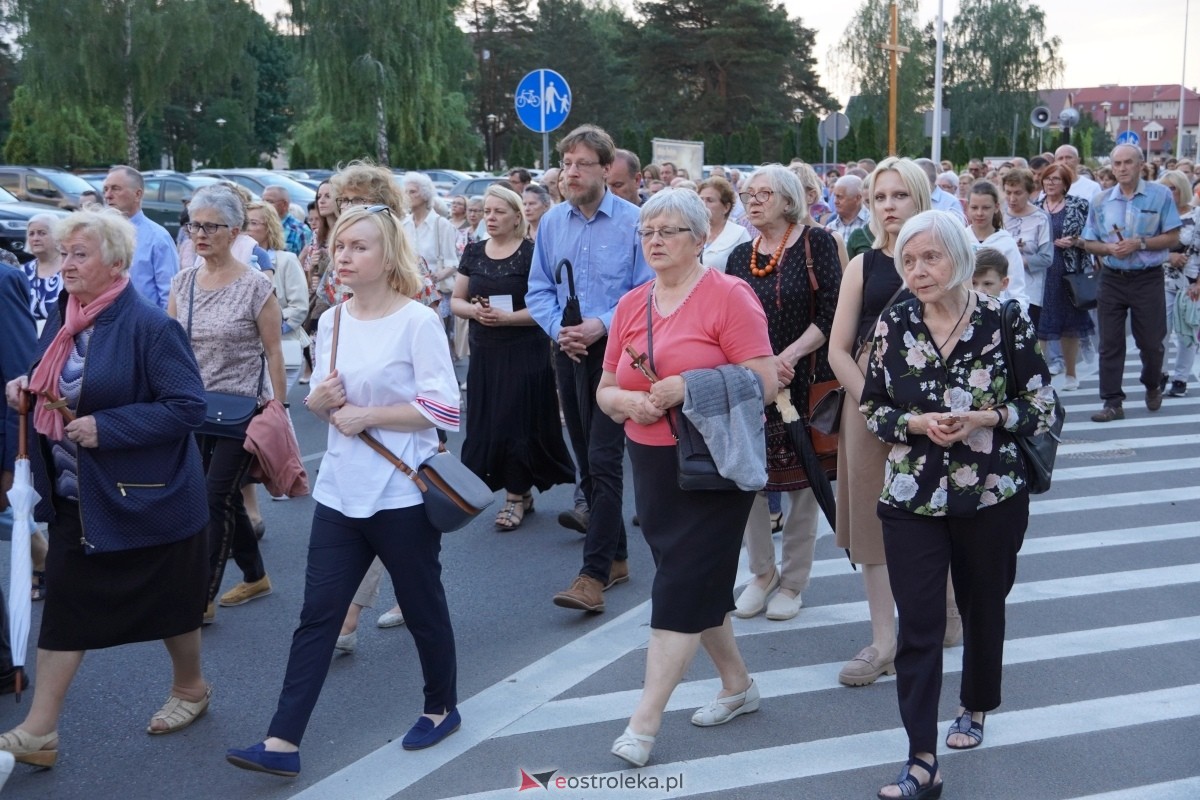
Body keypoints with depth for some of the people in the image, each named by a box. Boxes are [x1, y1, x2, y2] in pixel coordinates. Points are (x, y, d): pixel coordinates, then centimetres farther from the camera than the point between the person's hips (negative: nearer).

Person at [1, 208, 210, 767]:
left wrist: (106, 427, -26)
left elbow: (188, 406, -23)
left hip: (144, 497, -7)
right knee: (64, 606, 6)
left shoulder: (149, 326, -19)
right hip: (75, 496, 7)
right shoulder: (62, 320, 6)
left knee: (167, 599, 12)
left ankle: (190, 688, 37)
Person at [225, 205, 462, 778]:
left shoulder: (417, 321, -12)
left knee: (423, 607, 12)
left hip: (402, 493, -5)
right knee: (317, 616, 3)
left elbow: (443, 409, -16)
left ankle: (442, 708, 34)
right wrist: (319, 399, -7)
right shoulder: (331, 321, 7)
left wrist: (367, 415, -18)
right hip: (340, 491, 5)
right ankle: (282, 742, 5)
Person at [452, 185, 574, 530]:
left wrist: (507, 317, -21)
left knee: (517, 420, -3)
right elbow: (456, 300, 11)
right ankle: (521, 490, 21)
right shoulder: (473, 253, 9)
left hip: (524, 354, -5)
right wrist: (473, 310, -9)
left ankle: (516, 497, 10)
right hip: (484, 354, 5)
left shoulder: (532, 253, -7)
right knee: (486, 421, 5)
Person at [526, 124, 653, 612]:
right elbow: (539, 289, 10)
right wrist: (558, 329, -8)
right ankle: (615, 557, 26)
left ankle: (595, 574, -8)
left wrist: (601, 325, -18)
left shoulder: (632, 221, -9)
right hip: (568, 353, 6)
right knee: (587, 460, 13)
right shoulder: (552, 222, 6)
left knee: (604, 460, -10)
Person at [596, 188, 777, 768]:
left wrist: (688, 387, -23)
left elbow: (763, 382, -15)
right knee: (700, 584, 15)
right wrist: (628, 402, -12)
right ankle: (738, 685, 35)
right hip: (652, 462, 6)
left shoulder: (728, 296, -10)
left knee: (681, 588, -5)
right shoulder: (631, 305, 8)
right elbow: (606, 390, 11)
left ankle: (644, 725, -1)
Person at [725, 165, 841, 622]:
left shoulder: (816, 244, -4)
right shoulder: (740, 256, 10)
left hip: (805, 383, -4)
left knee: (802, 483, 4)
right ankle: (762, 573, 21)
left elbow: (830, 315, -10)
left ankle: (792, 582, 18)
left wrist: (786, 359, -18)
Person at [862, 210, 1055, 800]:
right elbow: (872, 410, 4)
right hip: (912, 501, 1)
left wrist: (981, 419, -19)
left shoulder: (1005, 321, -7)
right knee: (917, 628, -4)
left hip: (992, 498, 0)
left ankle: (974, 708, 44)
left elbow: (1041, 407, -3)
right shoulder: (892, 326, -2)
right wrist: (918, 423, -15)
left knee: (983, 610, 18)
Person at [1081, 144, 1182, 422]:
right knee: (1110, 343, 1)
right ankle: (1113, 402, 6)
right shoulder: (1100, 201, 5)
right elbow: (1089, 243, 8)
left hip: (1148, 278, -2)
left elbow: (1172, 238, -5)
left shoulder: (1160, 195, -3)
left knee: (1151, 341, 7)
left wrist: (1140, 244, -17)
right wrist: (1109, 248, -12)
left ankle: (1152, 386, 35)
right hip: (1112, 278, 2)